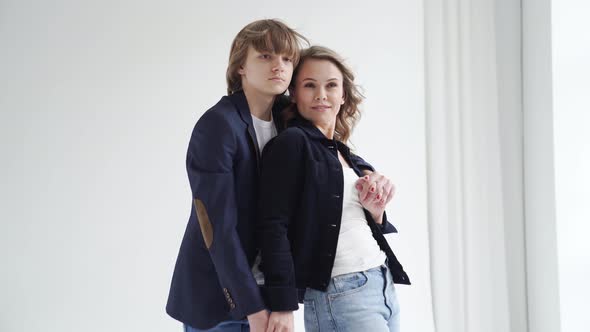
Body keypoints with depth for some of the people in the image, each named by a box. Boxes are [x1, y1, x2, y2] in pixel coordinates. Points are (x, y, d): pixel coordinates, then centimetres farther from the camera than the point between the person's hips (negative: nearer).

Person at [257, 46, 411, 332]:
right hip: (338, 294, -8)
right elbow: (273, 227, -15)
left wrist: (375, 212, 2)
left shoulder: (347, 156, 16)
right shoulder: (291, 143, -7)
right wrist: (282, 306, -21)